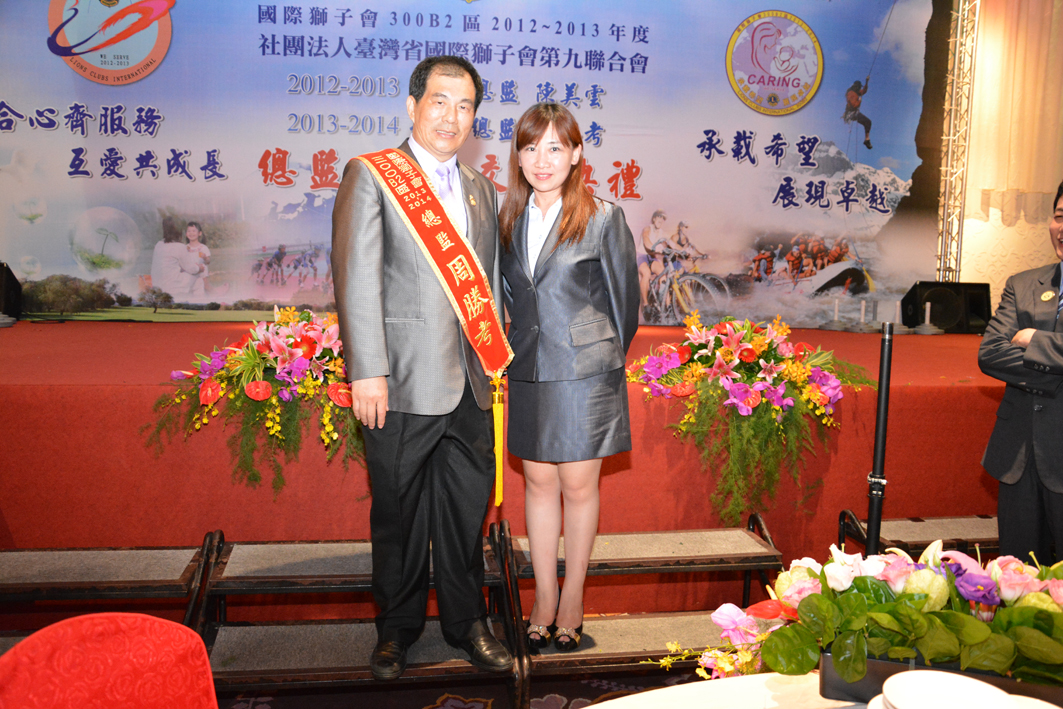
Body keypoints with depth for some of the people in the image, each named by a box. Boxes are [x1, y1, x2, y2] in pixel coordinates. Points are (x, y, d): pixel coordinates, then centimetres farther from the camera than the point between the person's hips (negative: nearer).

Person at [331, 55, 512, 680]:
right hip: (404, 383, -5)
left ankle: (467, 622, 31)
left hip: (470, 385, 5)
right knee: (399, 515, 9)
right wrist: (366, 371, -16)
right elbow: (357, 277, -10)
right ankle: (398, 629, 28)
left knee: (468, 510, 14)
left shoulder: (482, 187, 15)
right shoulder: (370, 176, -3)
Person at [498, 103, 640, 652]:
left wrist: (604, 358, 8)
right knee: (539, 484, 11)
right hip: (527, 374, 4)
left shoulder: (604, 219, -6)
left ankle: (573, 601, 20)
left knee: (578, 486, 5)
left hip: (584, 375, -4)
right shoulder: (509, 220, 6)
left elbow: (625, 298, 1)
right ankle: (544, 598, 23)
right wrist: (523, 346, 13)